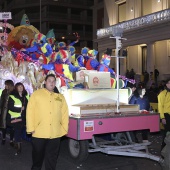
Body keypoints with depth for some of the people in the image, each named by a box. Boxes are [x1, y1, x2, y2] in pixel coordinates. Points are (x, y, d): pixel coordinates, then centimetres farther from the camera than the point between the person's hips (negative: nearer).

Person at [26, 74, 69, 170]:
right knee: (38, 155, 16)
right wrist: (31, 128, -7)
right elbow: (30, 112, -2)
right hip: (39, 132, -2)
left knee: (52, 158, 10)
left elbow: (65, 113, 8)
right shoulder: (36, 94, 1)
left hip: (55, 134, 2)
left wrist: (65, 128, 2)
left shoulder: (60, 97, 9)